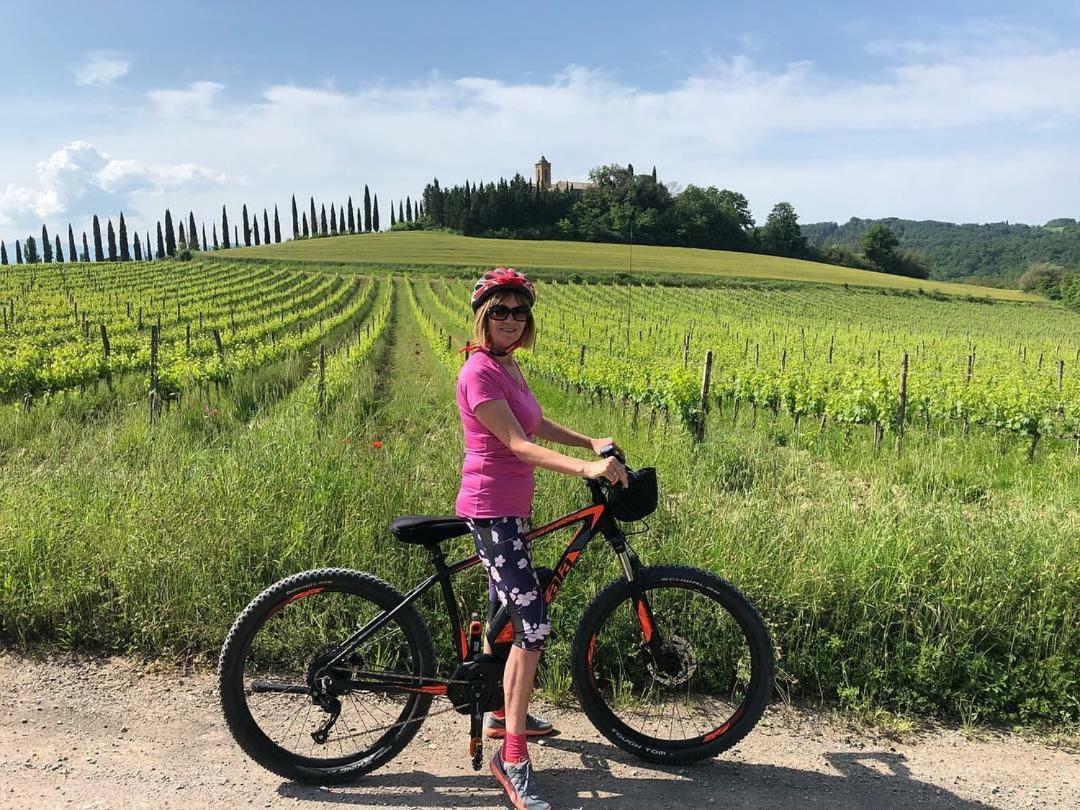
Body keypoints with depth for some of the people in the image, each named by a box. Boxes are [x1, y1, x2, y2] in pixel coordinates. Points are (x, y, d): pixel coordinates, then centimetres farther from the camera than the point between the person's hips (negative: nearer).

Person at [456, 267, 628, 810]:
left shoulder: (508, 367, 10)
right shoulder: (479, 372, -19)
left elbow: (538, 425, 16)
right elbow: (517, 443, -27)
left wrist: (593, 443, 6)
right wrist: (584, 469, -36)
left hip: (511, 509, 10)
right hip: (491, 511, -10)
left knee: (502, 613, 21)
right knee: (533, 624, -12)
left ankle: (501, 713, 40)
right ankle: (512, 758, -1)